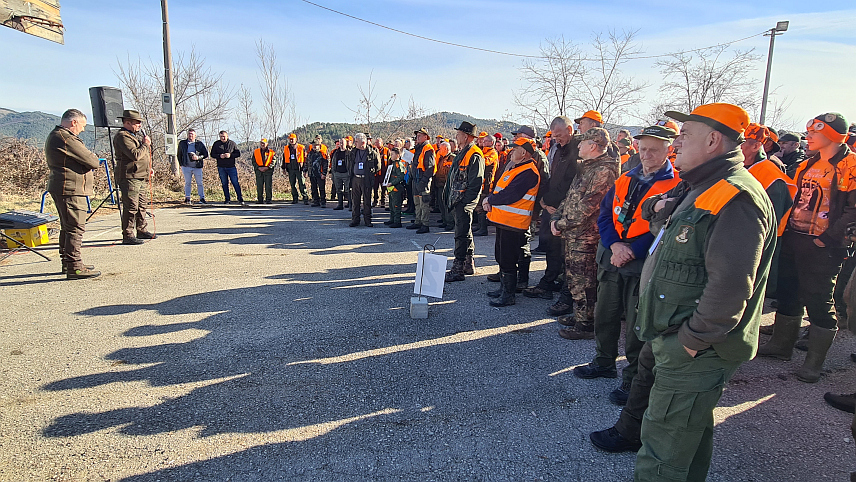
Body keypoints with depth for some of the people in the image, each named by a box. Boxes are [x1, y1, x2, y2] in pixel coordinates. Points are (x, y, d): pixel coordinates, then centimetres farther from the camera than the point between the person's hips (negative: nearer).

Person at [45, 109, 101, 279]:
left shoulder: (55, 136, 20)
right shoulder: (66, 138, -15)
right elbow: (92, 162, -16)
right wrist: (94, 159, 6)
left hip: (61, 188, 11)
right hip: (71, 189, -11)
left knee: (68, 227, 18)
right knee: (75, 228, -9)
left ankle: (68, 263, 27)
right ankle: (75, 267, -8)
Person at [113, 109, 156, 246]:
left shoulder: (136, 135, 21)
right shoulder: (122, 137, -12)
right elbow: (135, 155, -24)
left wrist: (148, 168, 19)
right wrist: (146, 144, -10)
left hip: (140, 177, 10)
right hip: (129, 177, -10)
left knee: (141, 205, 16)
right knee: (131, 206, -9)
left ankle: (141, 231, 27)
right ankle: (127, 236, -4)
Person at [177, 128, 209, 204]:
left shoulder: (200, 143, 2)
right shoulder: (182, 143, 9)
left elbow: (206, 154, 3)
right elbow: (179, 155, 18)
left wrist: (198, 157, -14)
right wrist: (181, 164, 11)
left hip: (197, 167, -1)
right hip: (186, 167, 1)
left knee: (199, 183, 1)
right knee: (187, 183, 5)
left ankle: (202, 198, 8)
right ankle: (187, 198, 11)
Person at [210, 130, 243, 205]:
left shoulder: (232, 143, 2)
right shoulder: (216, 144, 6)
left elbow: (238, 154, 3)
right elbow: (212, 154, 8)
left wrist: (230, 155, -15)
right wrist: (219, 156, -12)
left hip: (231, 167, -2)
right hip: (221, 167, 2)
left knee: (235, 183, -7)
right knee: (224, 184, 8)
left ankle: (240, 199, -2)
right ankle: (227, 199, 16)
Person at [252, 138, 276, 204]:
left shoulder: (271, 152, 6)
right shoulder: (255, 152, 14)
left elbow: (273, 161, -1)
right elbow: (254, 162, 9)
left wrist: (267, 167, -13)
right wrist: (258, 167, -8)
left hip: (268, 171, -2)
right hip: (259, 171, 2)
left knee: (268, 186, -5)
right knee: (259, 186, 1)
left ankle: (268, 200, 1)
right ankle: (260, 200, 9)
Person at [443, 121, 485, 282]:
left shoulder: (474, 155, -15)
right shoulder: (462, 153, 17)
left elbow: (476, 182, -20)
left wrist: (465, 201, -21)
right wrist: (449, 196, 18)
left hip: (465, 202, -11)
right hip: (458, 200, 11)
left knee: (462, 234, -8)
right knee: (465, 233, 16)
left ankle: (458, 270, -4)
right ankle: (468, 265, 27)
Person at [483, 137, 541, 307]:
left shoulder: (528, 172, -17)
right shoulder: (514, 168, 17)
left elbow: (510, 195, -25)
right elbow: (499, 188, 17)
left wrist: (489, 200, -12)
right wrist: (490, 201, -3)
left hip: (513, 223, -10)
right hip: (504, 221, 10)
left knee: (508, 260, -3)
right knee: (502, 256, 18)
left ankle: (508, 295, 8)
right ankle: (503, 288, 32)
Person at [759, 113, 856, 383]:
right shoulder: (807, 165, 15)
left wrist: (829, 238, -18)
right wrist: (786, 228, 12)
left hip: (822, 247, -8)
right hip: (793, 240, 8)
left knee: (819, 301, 0)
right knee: (788, 293, 15)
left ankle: (815, 361, 12)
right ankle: (781, 345, 30)